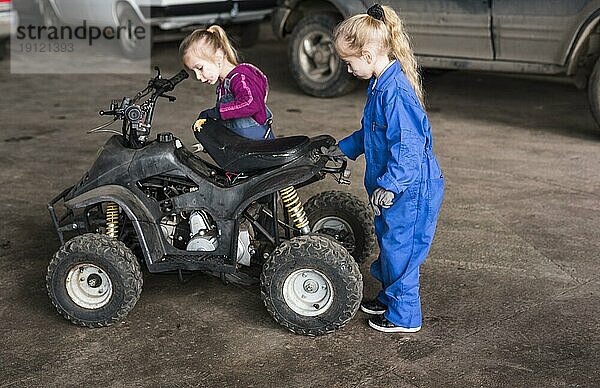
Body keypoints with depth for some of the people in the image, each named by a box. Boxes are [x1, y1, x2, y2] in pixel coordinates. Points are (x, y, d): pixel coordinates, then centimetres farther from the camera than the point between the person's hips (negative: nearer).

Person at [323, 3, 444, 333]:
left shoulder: (396, 92, -26)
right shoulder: (379, 85, 7)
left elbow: (407, 146, -29)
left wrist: (389, 185, -30)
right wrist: (344, 148, 25)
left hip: (409, 191, -10)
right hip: (393, 187, 10)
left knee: (400, 249, 2)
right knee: (389, 243, 22)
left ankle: (404, 316, 18)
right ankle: (389, 298, 40)